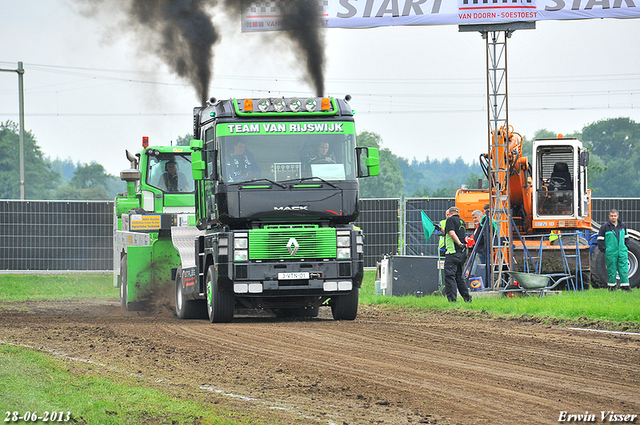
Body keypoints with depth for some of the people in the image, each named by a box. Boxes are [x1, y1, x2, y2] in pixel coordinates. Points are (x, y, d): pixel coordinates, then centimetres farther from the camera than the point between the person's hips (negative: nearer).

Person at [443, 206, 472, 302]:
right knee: (459, 276, 16)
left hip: (453, 252, -8)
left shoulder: (450, 220, -3)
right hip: (462, 253, 8)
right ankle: (467, 298, 15)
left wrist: (460, 244, -18)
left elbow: (452, 233, -18)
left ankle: (452, 298, -15)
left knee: (449, 276, -8)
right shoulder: (462, 222, 19)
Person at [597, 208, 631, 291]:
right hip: (611, 253, -3)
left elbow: (626, 237, 23)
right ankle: (611, 285, 12)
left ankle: (625, 285, -1)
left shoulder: (623, 226, 11)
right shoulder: (605, 227, -2)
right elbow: (600, 239, 0)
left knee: (624, 269, -3)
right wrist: (603, 249, -8)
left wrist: (626, 247, 13)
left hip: (622, 252, 3)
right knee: (611, 269, 1)